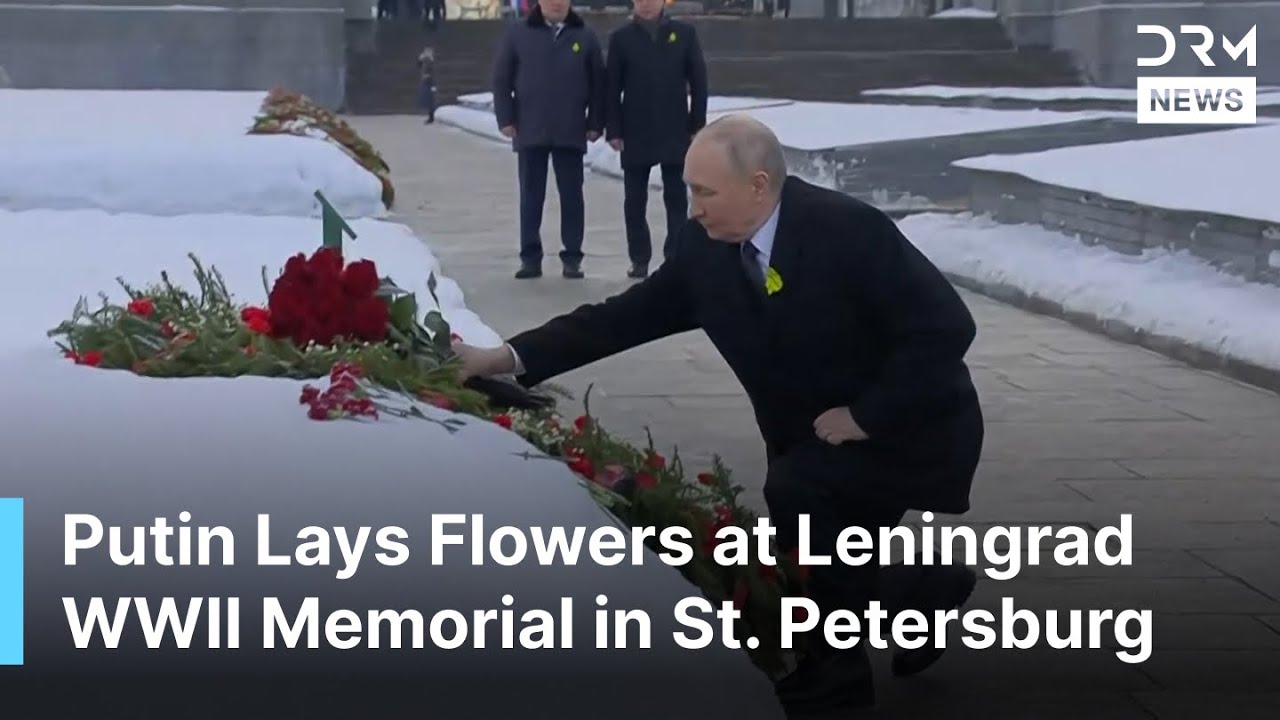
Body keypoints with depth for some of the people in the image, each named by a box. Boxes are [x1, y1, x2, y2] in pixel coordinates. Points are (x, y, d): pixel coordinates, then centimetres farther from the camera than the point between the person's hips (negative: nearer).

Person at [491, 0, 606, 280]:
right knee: (531, 197, 5)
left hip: (571, 132, 0)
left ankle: (572, 257, 10)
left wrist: (595, 123, 0)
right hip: (530, 131, 0)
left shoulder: (585, 36, 3)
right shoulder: (518, 34, 2)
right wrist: (506, 119, -3)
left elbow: (599, 83, 5)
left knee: (572, 196, 4)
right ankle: (530, 257, 10)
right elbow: (501, 80, 4)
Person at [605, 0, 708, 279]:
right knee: (634, 200, 3)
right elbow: (612, 88, 1)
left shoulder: (684, 33, 2)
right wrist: (614, 130, -5)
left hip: (675, 132, 0)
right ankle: (639, 259, 11)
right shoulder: (621, 38, 1)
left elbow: (698, 82, 3)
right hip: (635, 133, 0)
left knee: (676, 198, 4)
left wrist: (697, 126, -1)